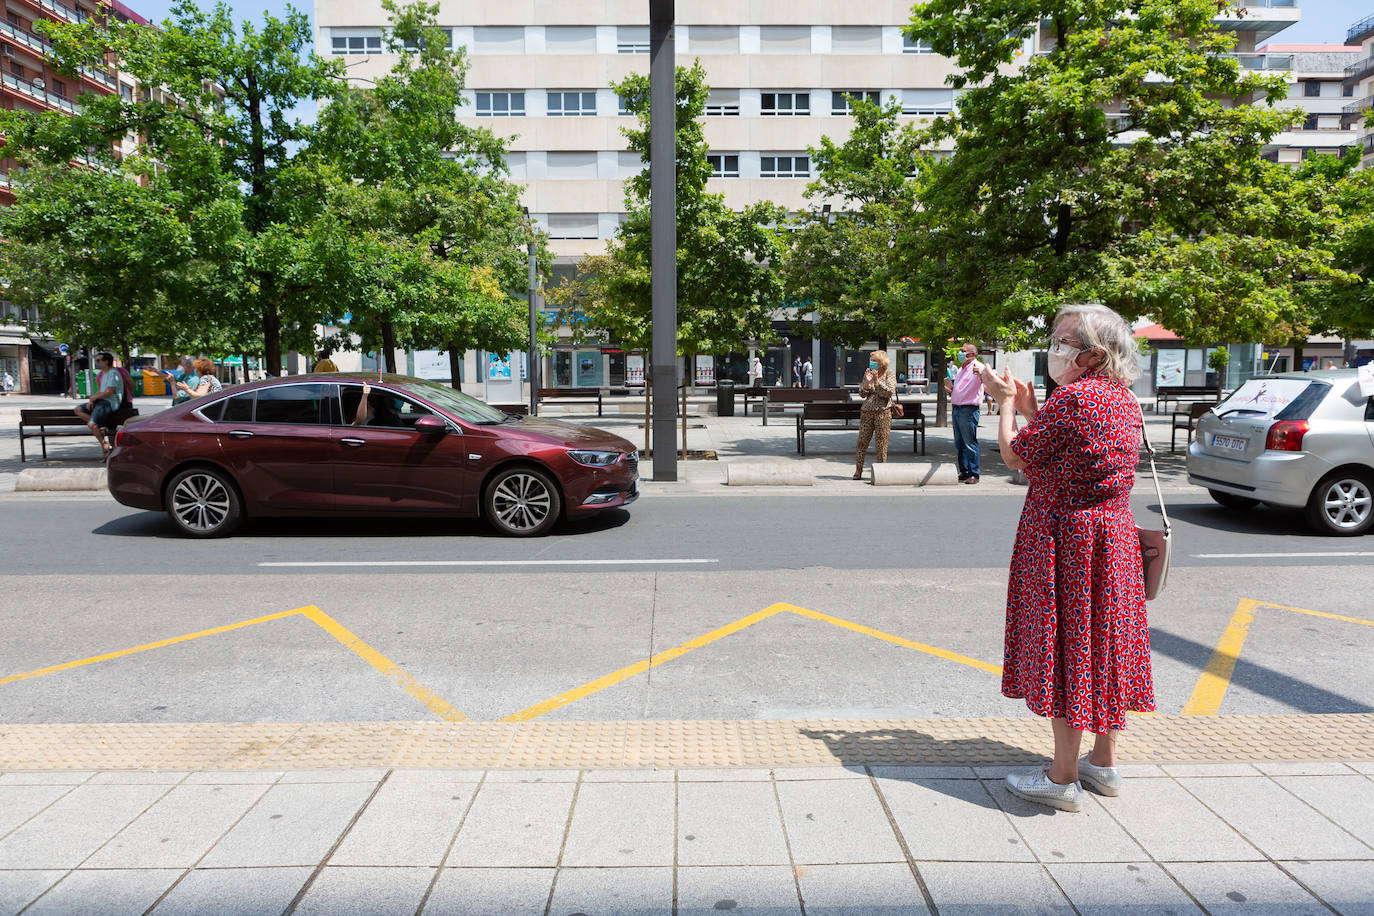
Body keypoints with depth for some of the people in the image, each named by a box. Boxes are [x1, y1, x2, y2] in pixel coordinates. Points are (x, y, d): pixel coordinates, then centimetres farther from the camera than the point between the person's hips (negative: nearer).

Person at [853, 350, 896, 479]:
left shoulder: (889, 374, 2)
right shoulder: (868, 373, 12)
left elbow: (889, 392, -10)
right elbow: (862, 393, 7)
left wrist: (877, 381, -17)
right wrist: (867, 381, -8)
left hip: (883, 412, -3)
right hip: (867, 411, 3)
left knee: (881, 444, -1)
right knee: (862, 442, 2)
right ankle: (858, 471, 12)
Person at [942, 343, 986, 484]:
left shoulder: (977, 367, -7)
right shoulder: (961, 369, 20)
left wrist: (980, 374, -47)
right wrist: (950, 388, 8)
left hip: (968, 410, -9)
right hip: (955, 409, 9)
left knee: (970, 443, -6)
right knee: (959, 443, 12)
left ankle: (973, 474, -1)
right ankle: (964, 472, 19)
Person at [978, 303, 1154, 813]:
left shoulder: (1072, 397, -19)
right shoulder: (1124, 399, 9)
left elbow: (1016, 456, -11)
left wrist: (1006, 402, 3)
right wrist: (1028, 407, 16)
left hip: (1066, 538, -9)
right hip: (1115, 532, 9)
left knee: (1067, 643, -1)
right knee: (1103, 640, 16)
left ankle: (1063, 778, 8)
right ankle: (1103, 763, 29)